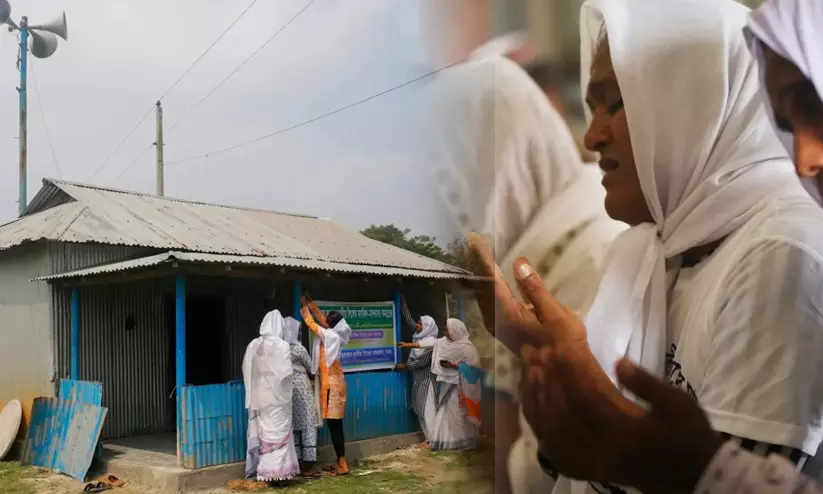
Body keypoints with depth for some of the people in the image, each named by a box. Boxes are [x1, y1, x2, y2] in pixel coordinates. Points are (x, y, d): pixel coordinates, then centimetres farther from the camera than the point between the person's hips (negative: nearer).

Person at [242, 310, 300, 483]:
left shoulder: (253, 345, 2)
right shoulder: (282, 345, -13)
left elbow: (247, 371, 8)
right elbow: (287, 372, -16)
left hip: (258, 396, 5)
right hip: (277, 395, -5)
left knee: (259, 431, 11)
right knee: (278, 432, 0)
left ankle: (258, 470, 17)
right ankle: (277, 470, -1)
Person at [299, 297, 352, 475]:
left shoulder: (329, 335, -14)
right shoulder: (335, 335, 8)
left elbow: (311, 323, -2)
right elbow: (321, 319, 23)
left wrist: (304, 306, 13)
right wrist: (312, 304, 28)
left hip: (331, 383, -9)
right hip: (334, 382, 9)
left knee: (334, 424, -6)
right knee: (335, 424, 11)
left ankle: (342, 464, -4)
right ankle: (341, 461, 16)